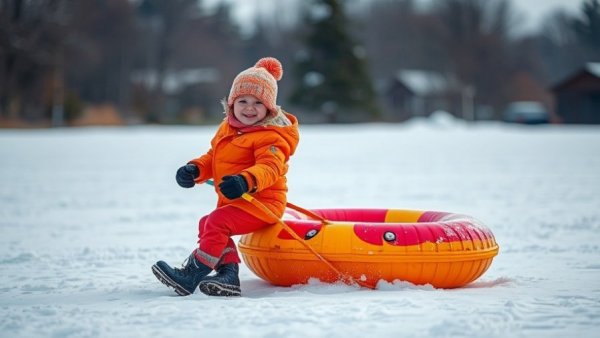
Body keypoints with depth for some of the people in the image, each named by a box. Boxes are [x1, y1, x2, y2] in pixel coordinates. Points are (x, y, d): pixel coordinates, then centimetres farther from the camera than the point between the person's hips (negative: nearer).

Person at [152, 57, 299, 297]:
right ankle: (228, 276, -7)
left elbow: (269, 167, -29)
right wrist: (194, 170, -2)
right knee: (208, 225, 5)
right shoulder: (227, 128, 13)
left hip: (262, 203, -10)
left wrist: (245, 181, -48)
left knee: (216, 222, -23)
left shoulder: (271, 136, -14)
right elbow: (212, 157, 20)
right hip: (232, 201, 10)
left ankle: (190, 277, -23)